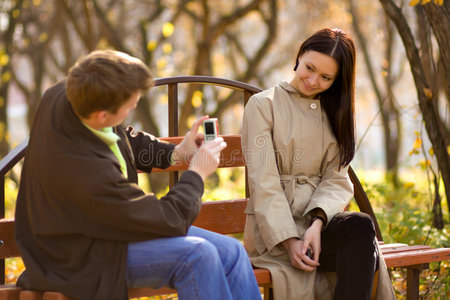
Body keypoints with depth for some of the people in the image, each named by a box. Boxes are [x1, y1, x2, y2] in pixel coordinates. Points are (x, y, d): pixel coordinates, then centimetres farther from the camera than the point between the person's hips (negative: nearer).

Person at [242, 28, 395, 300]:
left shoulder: (335, 111, 17)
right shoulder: (264, 104, 2)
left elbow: (336, 179, 5)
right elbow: (264, 183, -7)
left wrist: (317, 223, -16)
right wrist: (289, 241, -20)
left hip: (322, 217, 4)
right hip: (276, 228, -4)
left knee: (361, 226, -33)